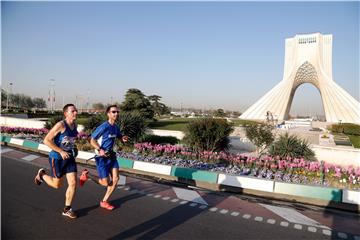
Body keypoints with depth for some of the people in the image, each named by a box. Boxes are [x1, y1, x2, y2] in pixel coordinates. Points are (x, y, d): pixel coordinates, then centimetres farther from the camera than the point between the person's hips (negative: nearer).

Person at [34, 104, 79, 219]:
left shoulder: (75, 125, 3)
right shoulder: (60, 125, -20)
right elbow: (46, 140, -20)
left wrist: (74, 148, 7)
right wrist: (61, 151, -23)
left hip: (69, 157, 6)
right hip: (57, 158, -6)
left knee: (73, 183, 0)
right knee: (57, 185, 9)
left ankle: (67, 209, 17)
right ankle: (42, 174, 38)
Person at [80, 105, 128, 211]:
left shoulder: (116, 127, 4)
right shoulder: (104, 127, -18)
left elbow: (119, 137, 21)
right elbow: (92, 140, -12)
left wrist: (123, 139, -3)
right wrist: (100, 150, -28)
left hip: (111, 155, 7)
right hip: (102, 157, -7)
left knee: (115, 179, 0)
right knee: (106, 183, -2)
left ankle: (104, 202, 18)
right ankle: (86, 175, 23)